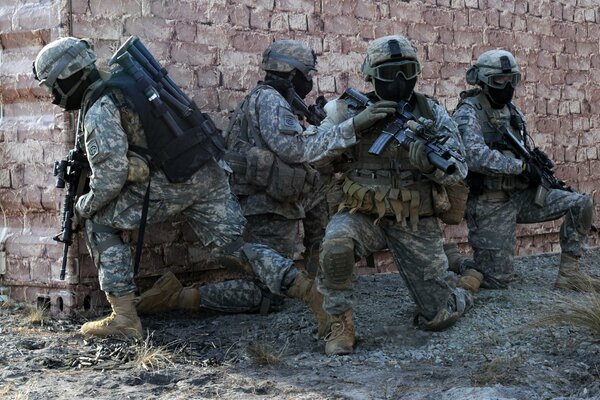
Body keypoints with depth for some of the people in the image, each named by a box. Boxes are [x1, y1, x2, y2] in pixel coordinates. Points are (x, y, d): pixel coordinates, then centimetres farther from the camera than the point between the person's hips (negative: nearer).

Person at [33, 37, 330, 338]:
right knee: (235, 251, 9)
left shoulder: (98, 111, -6)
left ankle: (124, 317, 2)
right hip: (209, 175, 8)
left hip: (170, 185, -8)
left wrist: (84, 207, 4)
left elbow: (110, 174, -14)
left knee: (99, 225, 7)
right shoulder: (121, 85, 22)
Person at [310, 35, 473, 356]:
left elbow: (459, 170, -3)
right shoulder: (352, 110, -3)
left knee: (438, 317, 0)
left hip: (416, 222, 1)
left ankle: (455, 293, 38)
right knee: (336, 244, -36)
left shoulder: (431, 113, 0)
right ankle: (339, 322, -14)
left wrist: (429, 162, -26)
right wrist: (356, 124, -25)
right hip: (363, 214, -1)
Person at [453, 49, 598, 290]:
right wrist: (521, 166, -25)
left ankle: (569, 273, 2)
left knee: (580, 204, -4)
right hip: (489, 205, -7)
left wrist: (539, 167, 0)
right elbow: (475, 157, -30)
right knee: (497, 279, -7)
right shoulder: (468, 114, -13)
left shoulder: (513, 112, 12)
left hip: (521, 195, 7)